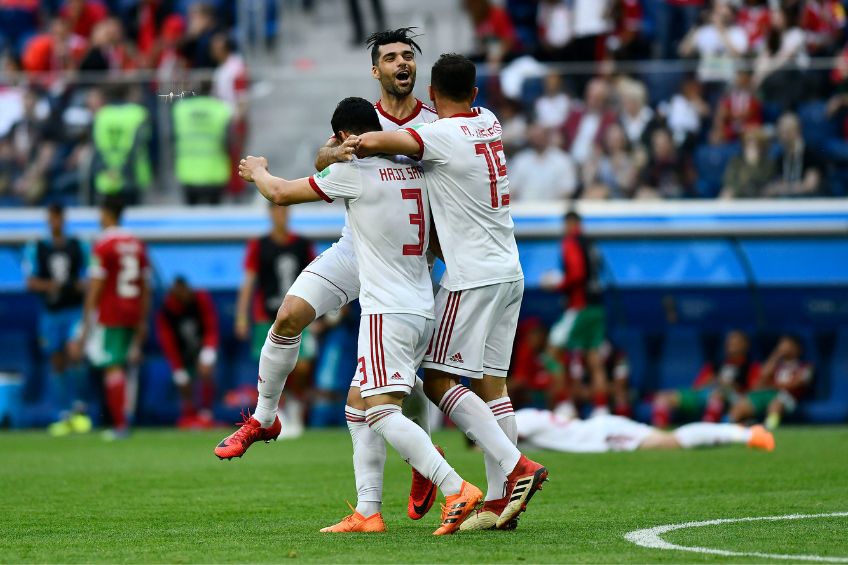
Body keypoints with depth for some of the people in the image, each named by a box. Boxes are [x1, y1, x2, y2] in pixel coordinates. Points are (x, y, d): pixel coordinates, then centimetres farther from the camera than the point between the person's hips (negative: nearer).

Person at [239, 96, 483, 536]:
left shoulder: (354, 170, -9)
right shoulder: (417, 169, 10)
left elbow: (281, 194, 3)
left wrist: (256, 171, 25)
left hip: (387, 310, -8)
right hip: (423, 308, 8)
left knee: (382, 410, -14)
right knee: (362, 403, 14)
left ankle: (457, 490, -27)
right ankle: (368, 514, 10)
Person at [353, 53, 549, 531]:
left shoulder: (443, 136, -14)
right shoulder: (489, 123, 10)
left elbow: (373, 141, -26)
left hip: (472, 276, -8)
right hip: (510, 272, 8)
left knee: (439, 380, -5)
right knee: (492, 384, 7)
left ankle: (516, 466, -17)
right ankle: (500, 501, 2)